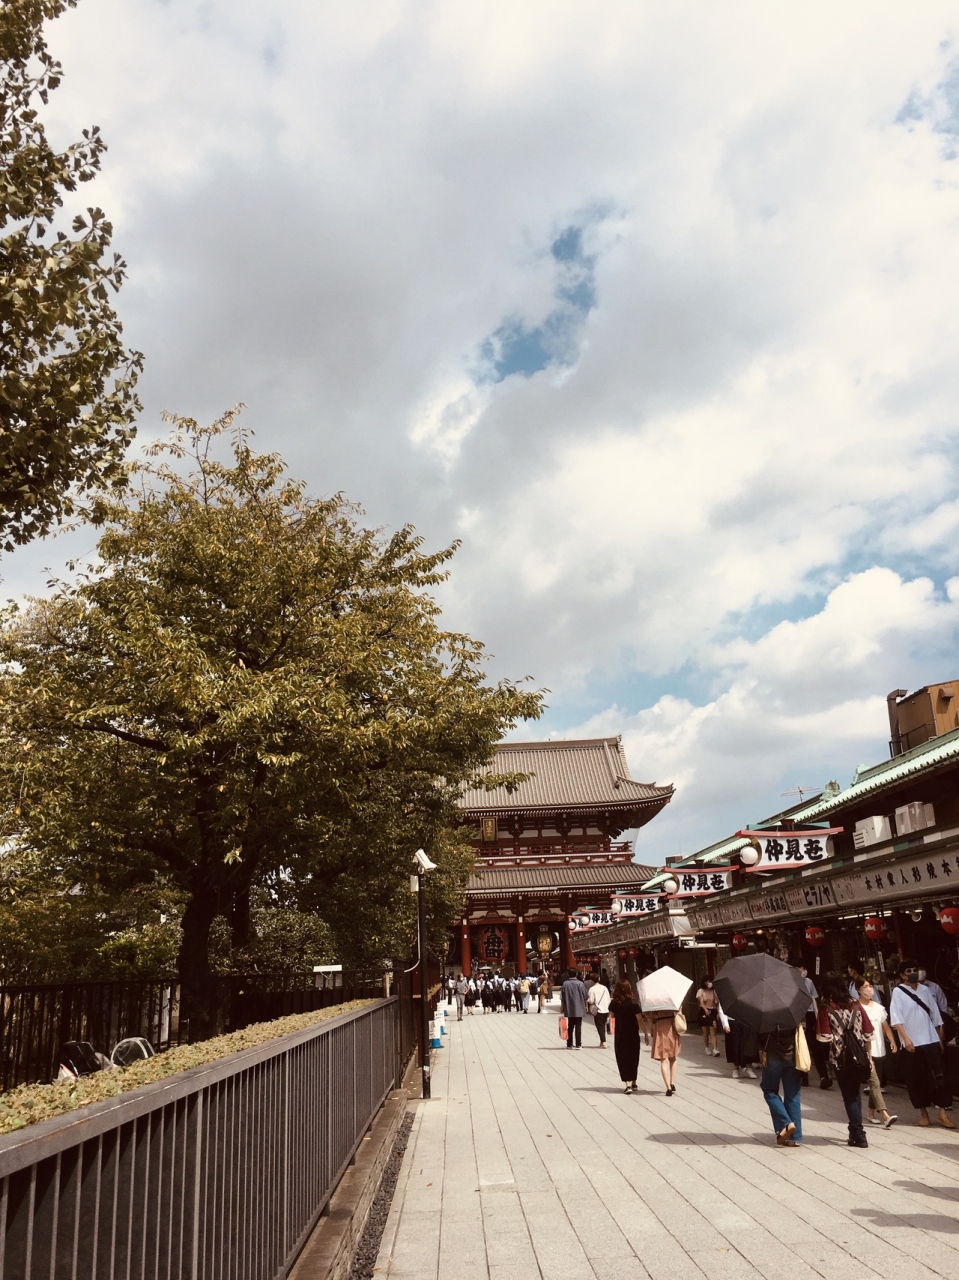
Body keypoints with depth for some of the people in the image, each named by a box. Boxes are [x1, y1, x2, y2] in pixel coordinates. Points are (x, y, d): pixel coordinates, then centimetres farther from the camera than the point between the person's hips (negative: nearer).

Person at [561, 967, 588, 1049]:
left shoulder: (565, 984, -4)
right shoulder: (580, 984, -8)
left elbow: (562, 998, -1)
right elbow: (585, 997, -4)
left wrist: (563, 1007, 10)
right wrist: (586, 1006, 10)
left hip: (569, 1009, 2)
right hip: (579, 1009, -2)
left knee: (570, 1027, 13)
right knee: (578, 1027, 3)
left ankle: (569, 1044, 16)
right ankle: (578, 1044, 1)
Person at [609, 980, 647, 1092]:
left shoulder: (614, 1003, -7)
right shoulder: (633, 1003, -14)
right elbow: (640, 1021, -15)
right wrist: (646, 1034, -7)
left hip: (619, 1036, 1)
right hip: (633, 1035, -1)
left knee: (623, 1060, 6)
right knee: (633, 1059, 16)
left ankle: (627, 1085, -4)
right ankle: (633, 1083, 26)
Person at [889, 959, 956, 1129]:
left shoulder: (925, 990, 8)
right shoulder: (898, 992, -4)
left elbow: (935, 1016, 14)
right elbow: (896, 1019, -11)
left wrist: (940, 1039, 12)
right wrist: (906, 1039, -20)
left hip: (931, 1040, 3)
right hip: (912, 1043, -3)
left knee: (939, 1077, -2)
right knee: (916, 1079, 4)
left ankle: (943, 1113, 2)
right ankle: (923, 1112, 17)